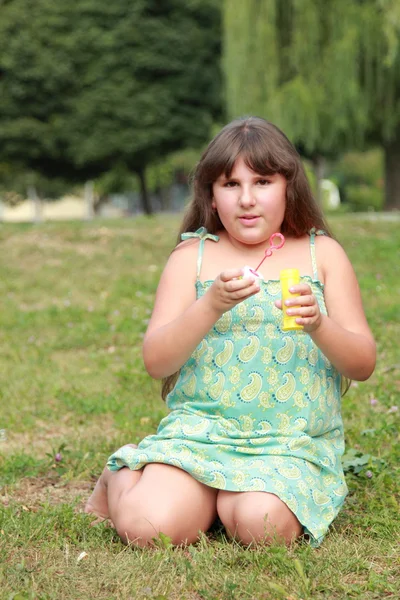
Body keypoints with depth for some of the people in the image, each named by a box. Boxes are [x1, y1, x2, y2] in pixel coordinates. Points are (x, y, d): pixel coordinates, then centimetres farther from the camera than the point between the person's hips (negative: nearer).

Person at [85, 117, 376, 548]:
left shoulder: (322, 254, 7)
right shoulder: (192, 256, 6)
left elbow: (363, 365, 4)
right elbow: (156, 362, -3)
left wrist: (318, 324, -17)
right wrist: (211, 306, -20)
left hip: (293, 442, 0)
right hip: (201, 428, 0)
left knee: (261, 524, -30)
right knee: (147, 526, -23)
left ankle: (228, 497, 5)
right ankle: (119, 480, 11)